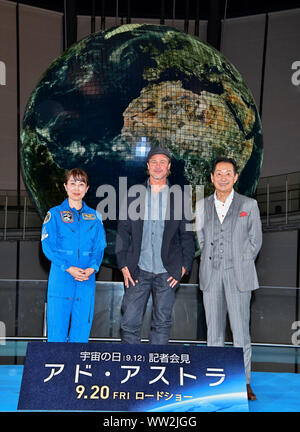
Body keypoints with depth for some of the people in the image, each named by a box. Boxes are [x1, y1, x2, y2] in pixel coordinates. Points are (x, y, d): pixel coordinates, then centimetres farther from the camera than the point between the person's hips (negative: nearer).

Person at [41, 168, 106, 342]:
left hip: (87, 280, 3)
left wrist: (92, 268, -10)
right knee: (58, 325, -2)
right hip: (61, 278, -2)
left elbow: (99, 247, 9)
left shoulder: (94, 216, 12)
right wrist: (68, 268, -15)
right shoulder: (55, 214, 3)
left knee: (82, 326, 6)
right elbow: (48, 246, -3)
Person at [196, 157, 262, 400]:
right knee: (214, 331, 8)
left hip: (238, 277, -2)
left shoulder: (249, 205, 4)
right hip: (211, 278, 2)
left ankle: (244, 381, 9)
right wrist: (212, 263, 7)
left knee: (241, 332, -3)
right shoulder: (203, 206, 9)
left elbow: (255, 240, 8)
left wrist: (241, 264, 5)